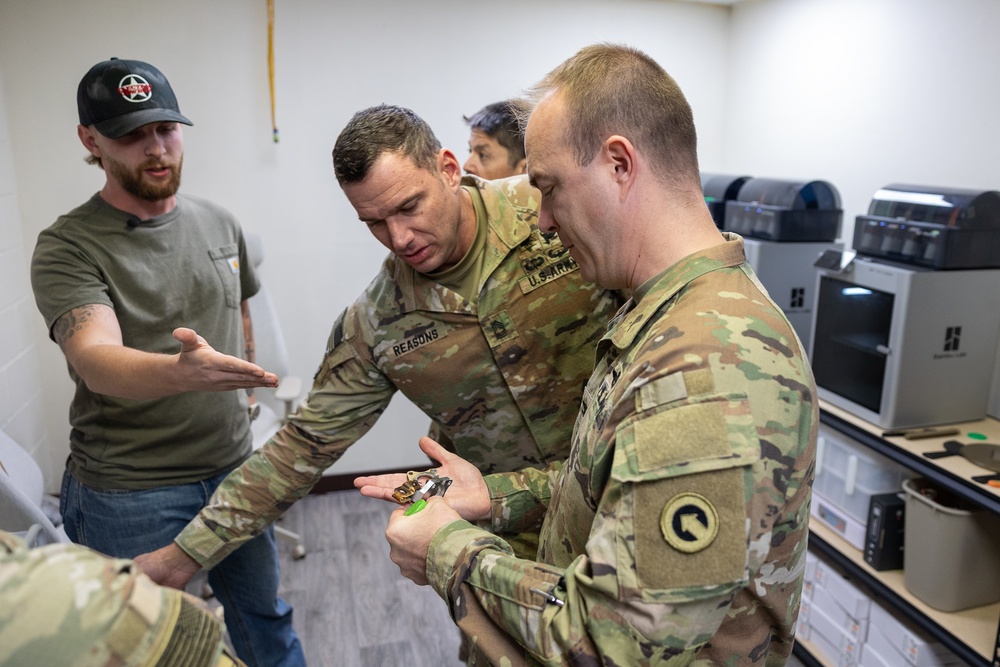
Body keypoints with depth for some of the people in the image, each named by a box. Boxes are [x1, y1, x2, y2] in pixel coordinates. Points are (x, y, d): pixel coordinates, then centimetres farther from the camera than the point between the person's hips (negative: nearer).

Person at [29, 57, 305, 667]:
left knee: (266, 617, 19)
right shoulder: (68, 247, -12)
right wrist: (183, 372, -47)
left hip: (234, 468, 4)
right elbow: (96, 359, -28)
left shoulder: (221, 224, 4)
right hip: (131, 493, -4)